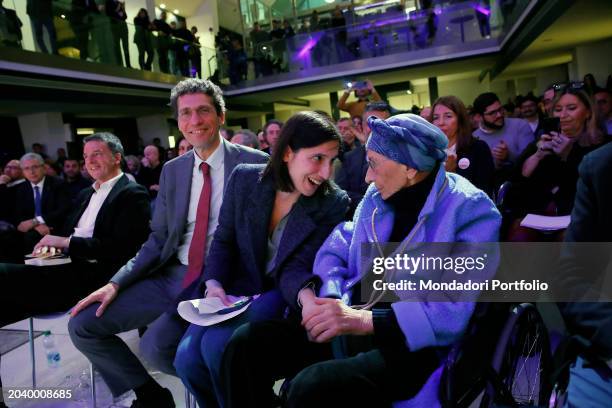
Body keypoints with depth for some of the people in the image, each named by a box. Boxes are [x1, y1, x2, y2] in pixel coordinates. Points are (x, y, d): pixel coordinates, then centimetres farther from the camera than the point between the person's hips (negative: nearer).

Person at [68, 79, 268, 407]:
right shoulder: (172, 170, 10)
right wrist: (116, 283, 0)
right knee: (82, 326, 1)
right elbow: (158, 241, 12)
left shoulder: (255, 164, -7)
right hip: (172, 276, 6)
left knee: (156, 343, -28)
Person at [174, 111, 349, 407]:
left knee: (217, 346, -25)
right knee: (187, 357, -15)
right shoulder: (244, 179, -7)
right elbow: (224, 240, 2)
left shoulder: (334, 204, -14)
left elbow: (294, 268, -16)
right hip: (239, 287, 4)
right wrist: (214, 283, -15)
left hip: (284, 294, -3)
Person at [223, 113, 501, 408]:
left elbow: (458, 310, -21)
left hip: (412, 345, -6)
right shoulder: (377, 195, 10)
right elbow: (336, 248, 10)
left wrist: (365, 321, -26)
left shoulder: (472, 212, -11)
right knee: (246, 343, -7)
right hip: (351, 325, 7)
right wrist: (331, 301, -11)